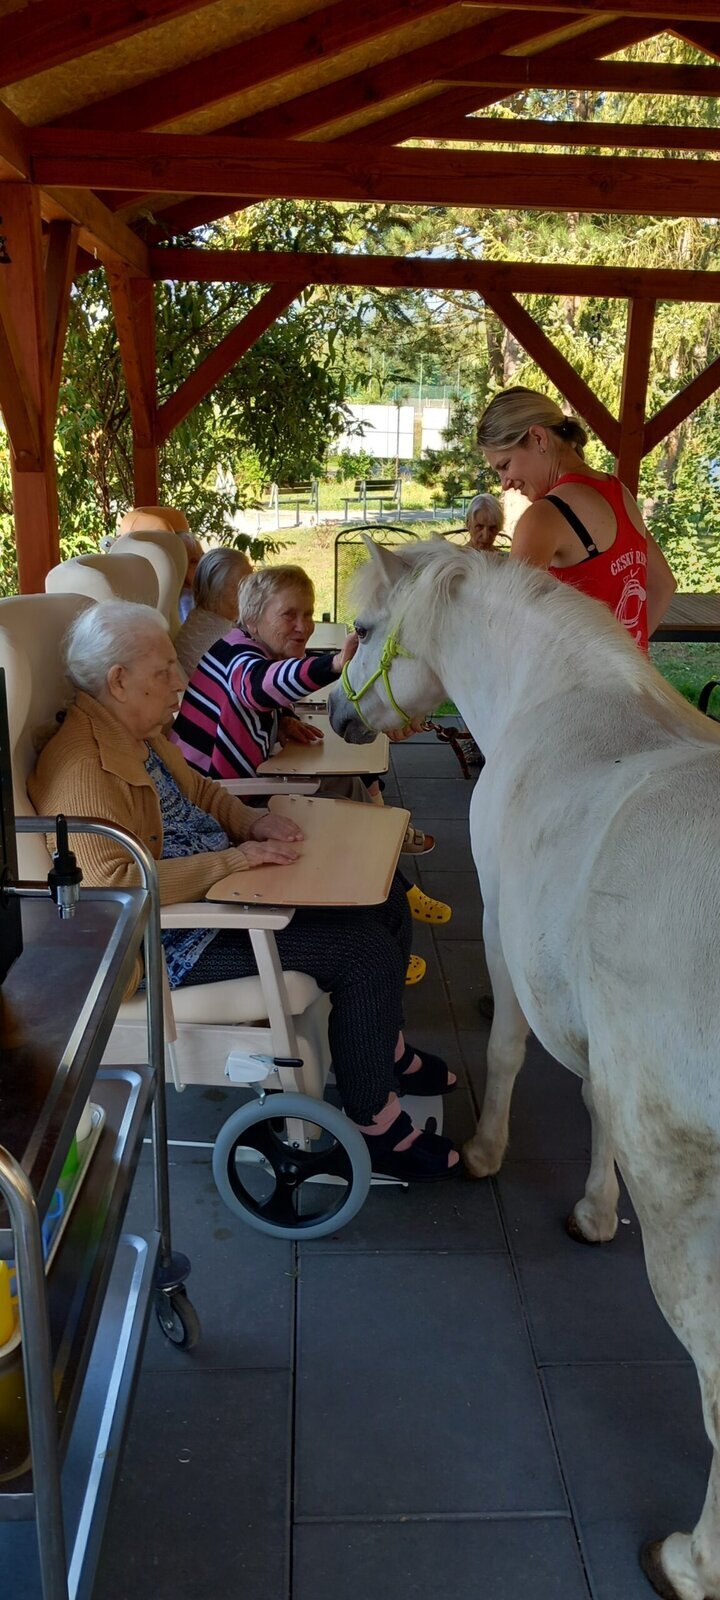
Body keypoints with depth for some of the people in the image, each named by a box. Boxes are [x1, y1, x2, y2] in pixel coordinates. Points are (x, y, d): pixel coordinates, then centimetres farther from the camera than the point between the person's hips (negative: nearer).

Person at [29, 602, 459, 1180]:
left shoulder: (141, 733, 7)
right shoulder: (83, 767, -24)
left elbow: (200, 790, 20)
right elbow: (111, 884, -33)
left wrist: (254, 822, -1)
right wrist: (235, 857, -29)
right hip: (175, 936, -10)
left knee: (387, 900, 9)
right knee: (364, 950, -18)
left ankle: (388, 1050, 29)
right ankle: (377, 1126, 0)